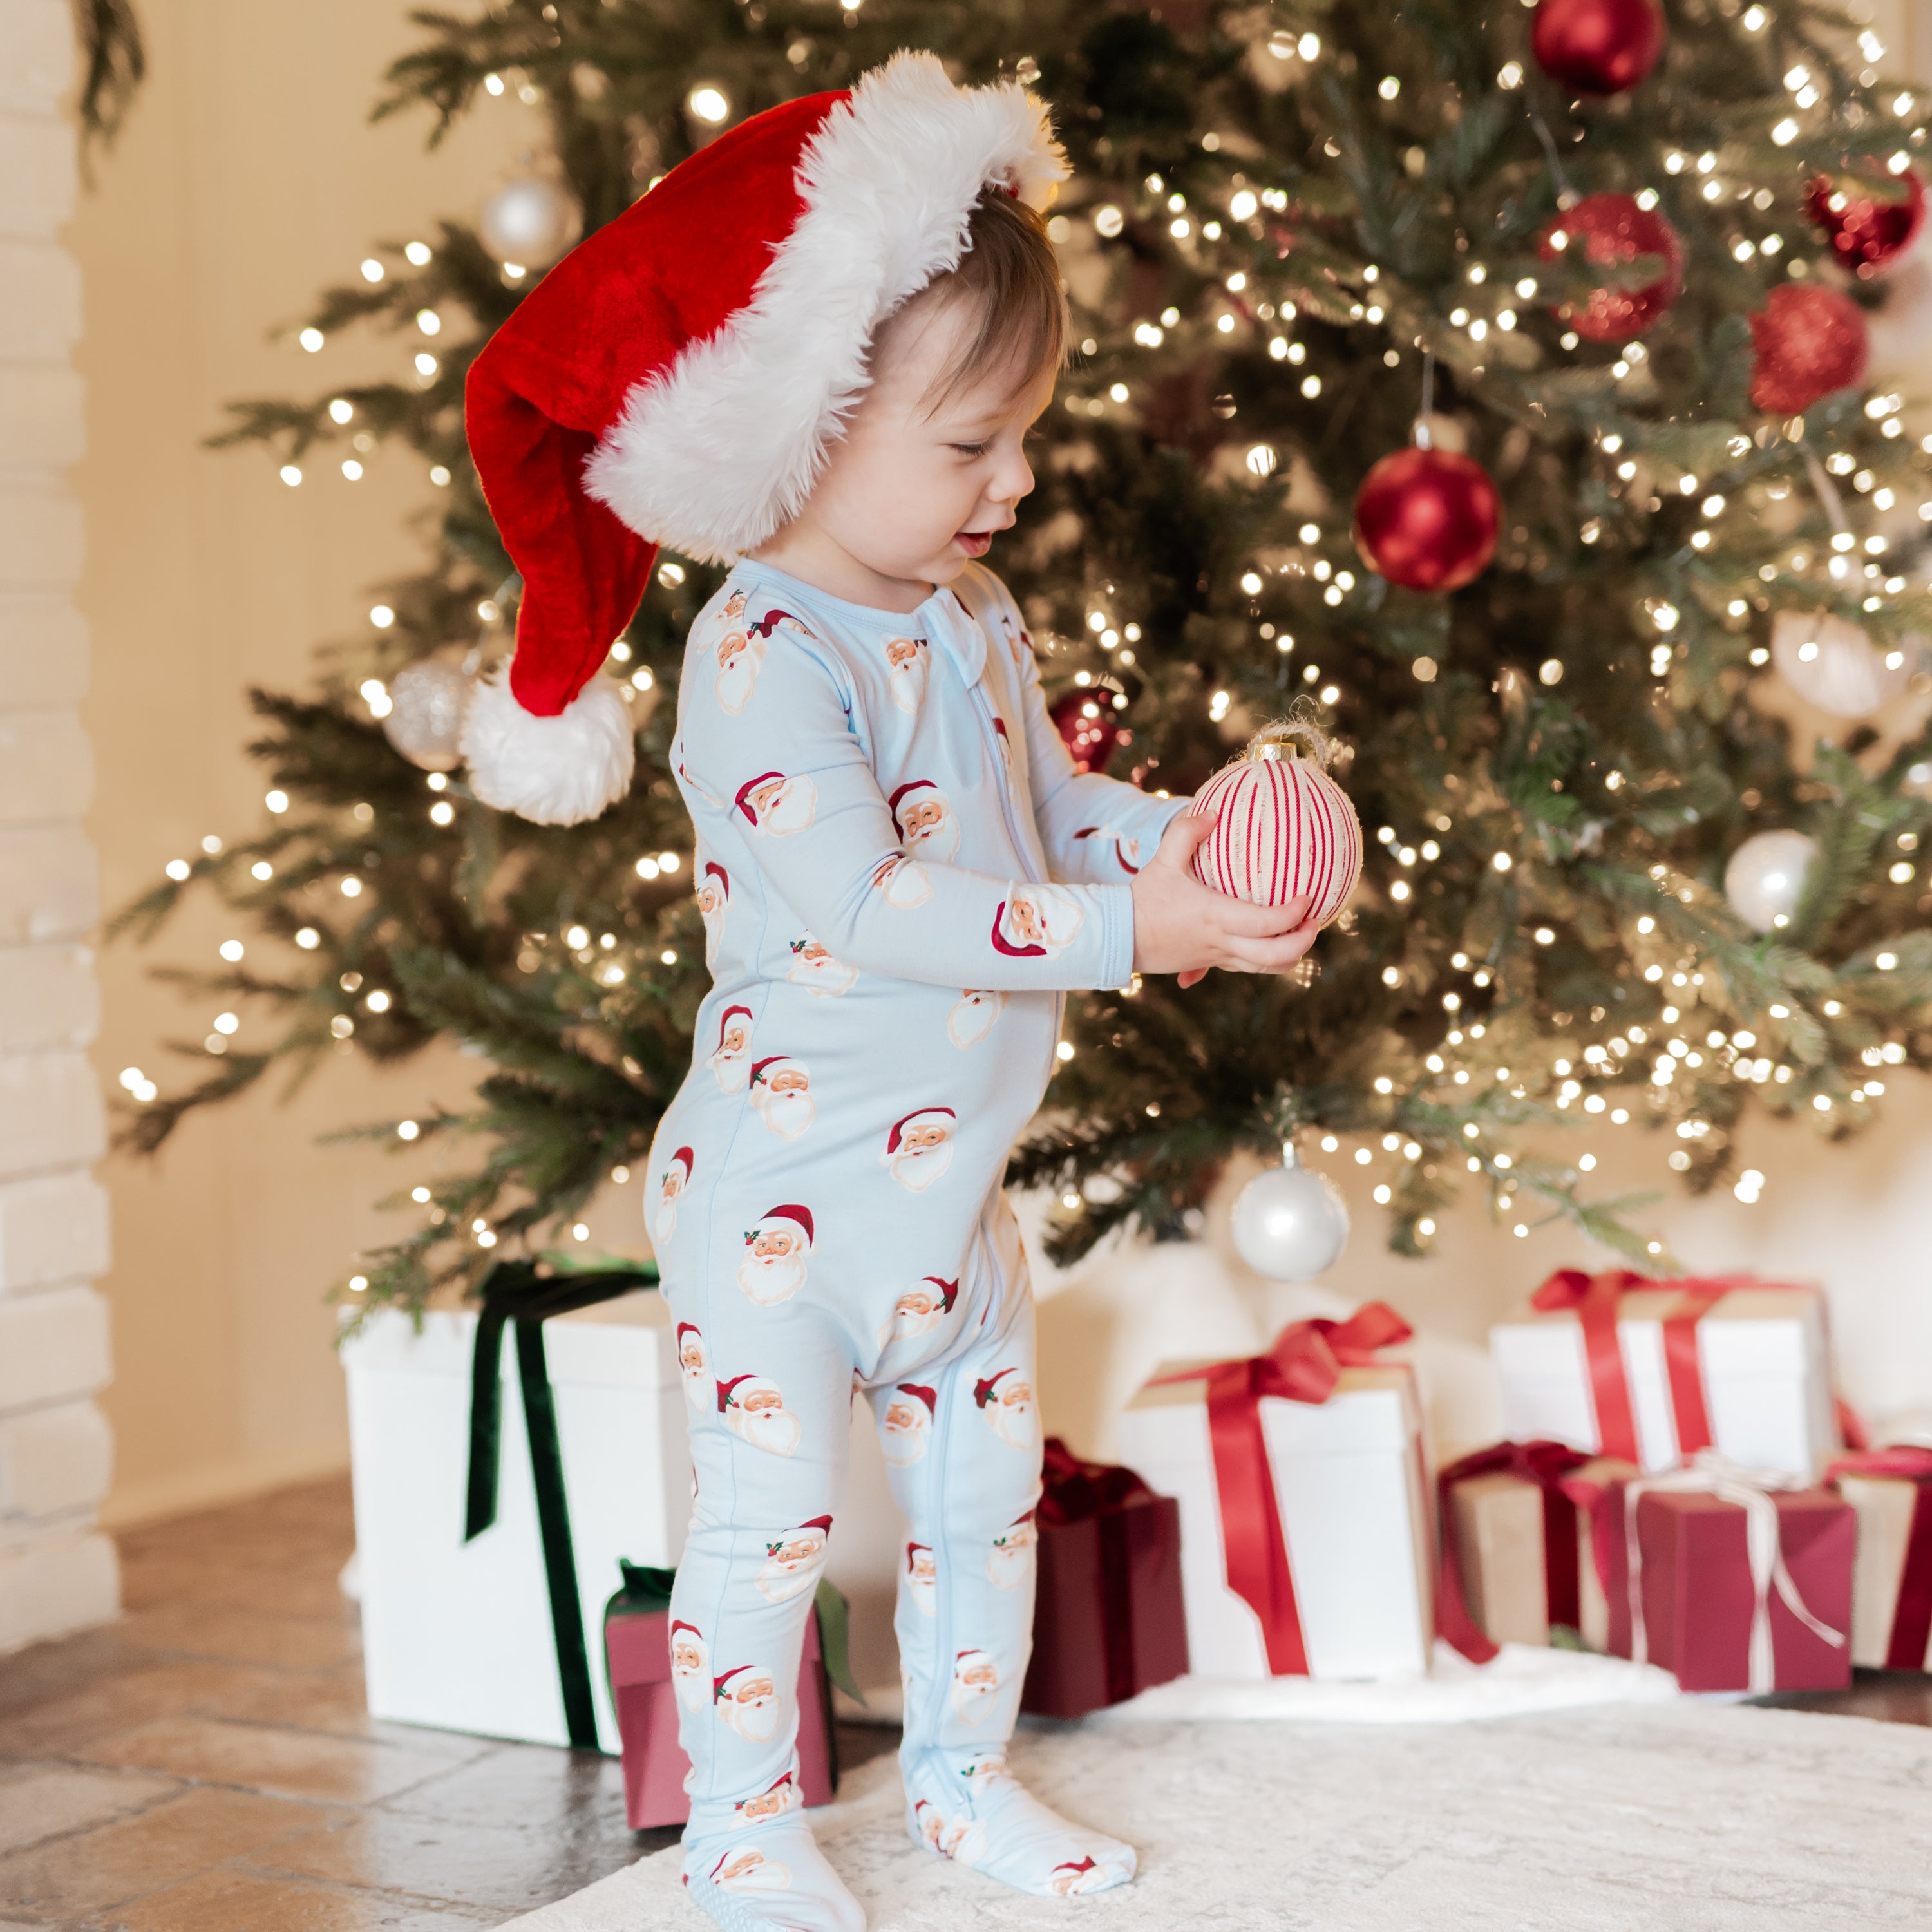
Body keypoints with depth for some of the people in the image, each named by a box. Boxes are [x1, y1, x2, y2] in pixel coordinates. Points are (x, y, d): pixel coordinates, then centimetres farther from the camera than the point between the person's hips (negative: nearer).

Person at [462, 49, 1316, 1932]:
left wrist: (1182, 833, -9)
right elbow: (869, 905, -31)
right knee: (768, 1513, 2)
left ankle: (961, 1773, 36)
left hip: (948, 1172, 8)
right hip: (780, 1187, -8)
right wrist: (1126, 929, -33)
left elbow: (1056, 797, 13)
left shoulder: (970, 617, 4)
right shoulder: (761, 662, -23)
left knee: (983, 1489, 18)